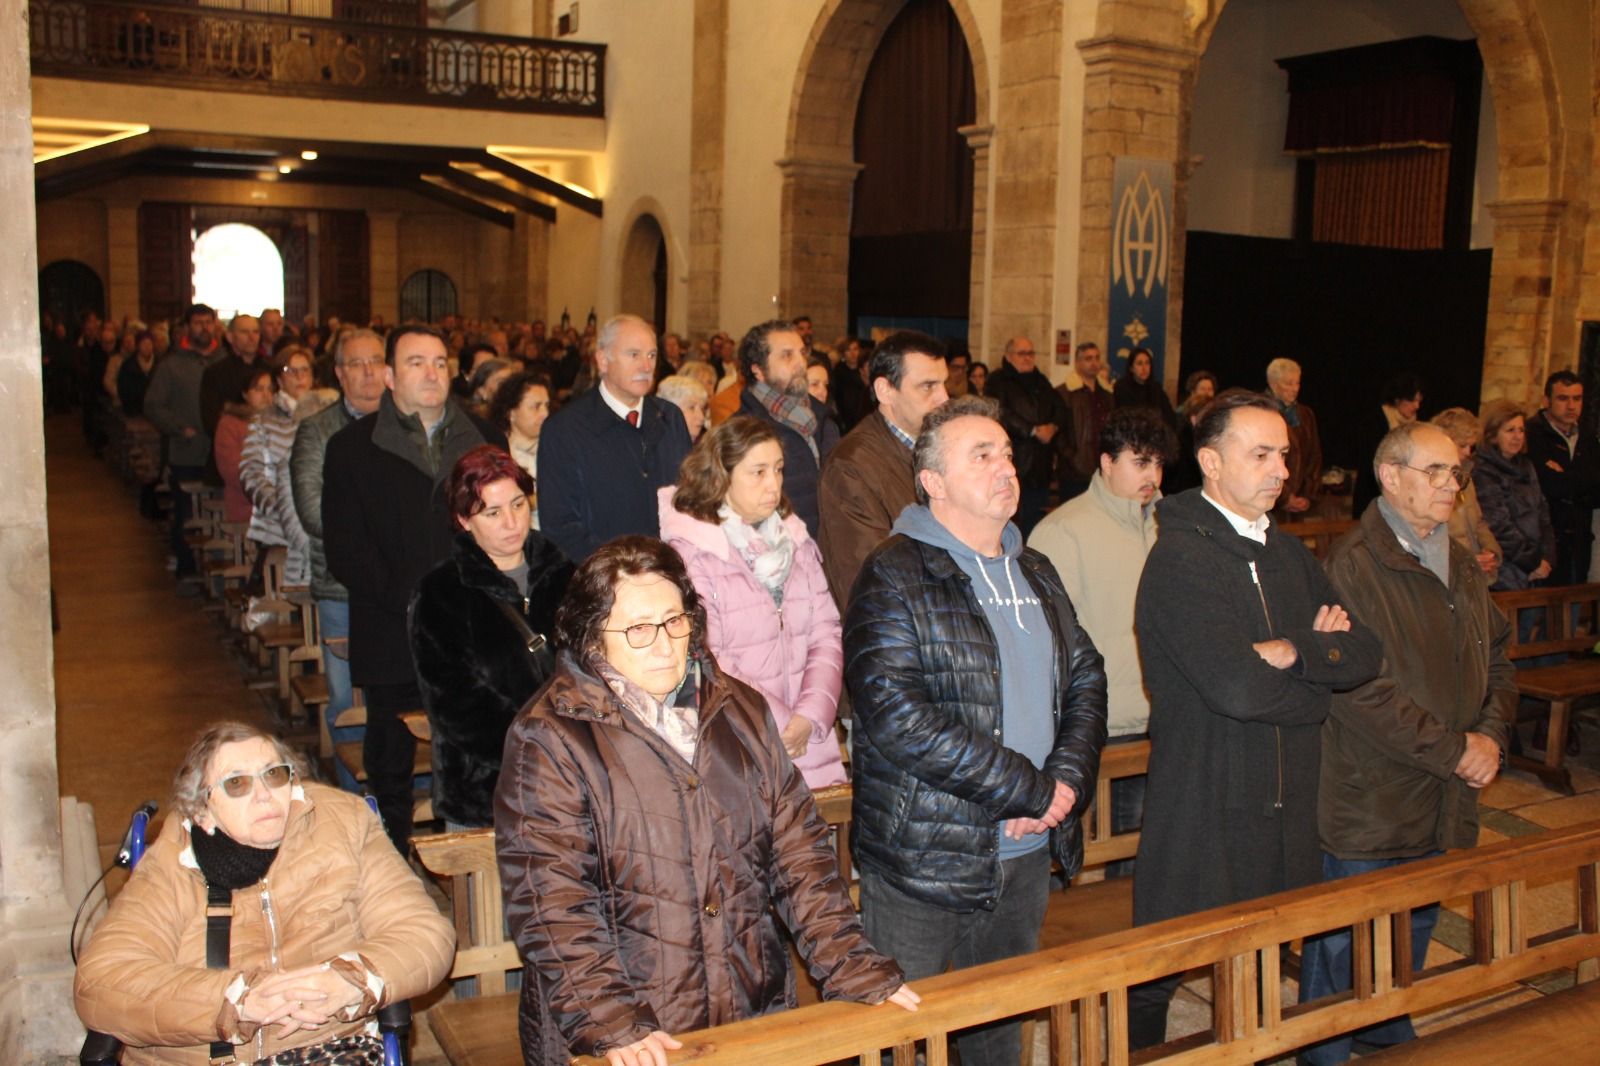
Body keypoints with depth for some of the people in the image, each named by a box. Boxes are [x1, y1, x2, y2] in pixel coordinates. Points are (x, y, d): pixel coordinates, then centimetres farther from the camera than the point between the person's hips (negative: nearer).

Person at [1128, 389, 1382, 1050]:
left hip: (1284, 813, 7)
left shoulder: (1288, 555, 12)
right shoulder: (1179, 558, -15)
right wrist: (1321, 672, -7)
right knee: (1159, 975, 5)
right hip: (1202, 815, -7)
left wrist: (1295, 651, -15)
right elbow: (1237, 688, -25)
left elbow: (1367, 654, 3)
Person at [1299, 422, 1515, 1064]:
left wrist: (1491, 735, -1)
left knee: (1413, 940, 22)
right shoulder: (1353, 564, -16)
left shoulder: (1461, 567, 12)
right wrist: (1454, 750, -17)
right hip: (1368, 807, -8)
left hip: (1443, 807, 8)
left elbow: (1497, 658, 17)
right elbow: (1360, 689, -22)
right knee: (1343, 952, 4)